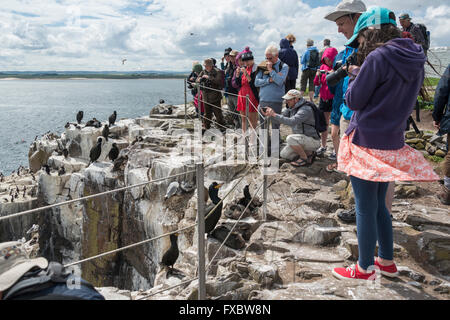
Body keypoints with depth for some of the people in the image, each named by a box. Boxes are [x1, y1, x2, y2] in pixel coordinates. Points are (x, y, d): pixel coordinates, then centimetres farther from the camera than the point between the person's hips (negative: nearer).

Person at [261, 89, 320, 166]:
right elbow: (280, 119, 3)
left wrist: (274, 114, -39)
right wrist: (270, 114, -17)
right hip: (303, 138, 9)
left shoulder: (305, 109, -26)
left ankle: (305, 158, -12)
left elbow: (291, 122, -40)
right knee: (284, 155, 7)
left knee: (290, 138, -32)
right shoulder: (291, 107, 2)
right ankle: (309, 152, 16)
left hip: (313, 140, -9)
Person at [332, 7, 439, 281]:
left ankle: (365, 268, 16)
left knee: (365, 208, 3)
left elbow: (354, 100, -11)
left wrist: (356, 76, 7)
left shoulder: (377, 58, -17)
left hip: (367, 144, -8)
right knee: (379, 204, 20)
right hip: (392, 143, 8)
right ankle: (387, 262, 31)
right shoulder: (415, 61, 8)